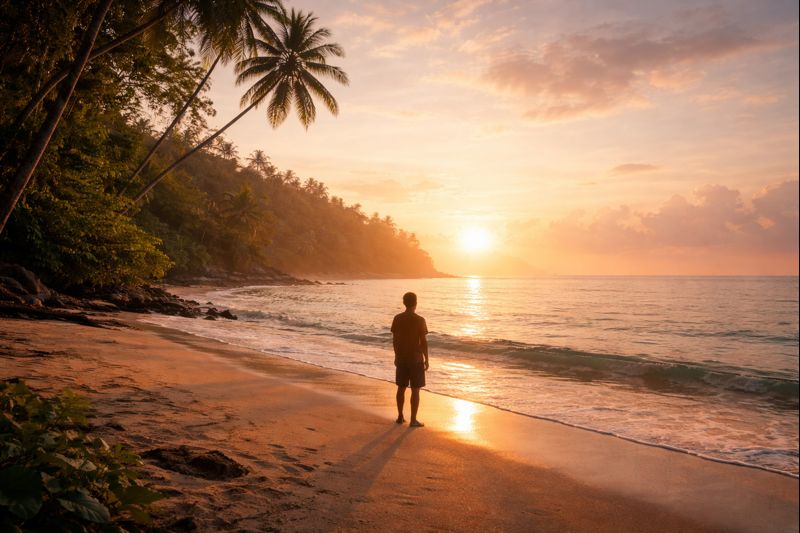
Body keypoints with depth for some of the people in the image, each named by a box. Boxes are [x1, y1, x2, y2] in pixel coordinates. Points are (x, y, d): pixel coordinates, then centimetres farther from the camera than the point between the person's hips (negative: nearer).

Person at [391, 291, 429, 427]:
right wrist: (426, 360, -3)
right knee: (415, 390, 3)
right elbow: (423, 341, -12)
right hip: (416, 359, -4)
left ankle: (400, 416, 22)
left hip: (401, 358, 4)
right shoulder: (419, 320, -13)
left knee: (401, 388, 15)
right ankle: (413, 420, 5)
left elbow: (394, 339, 4)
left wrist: (397, 356, 15)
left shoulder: (397, 319, -1)